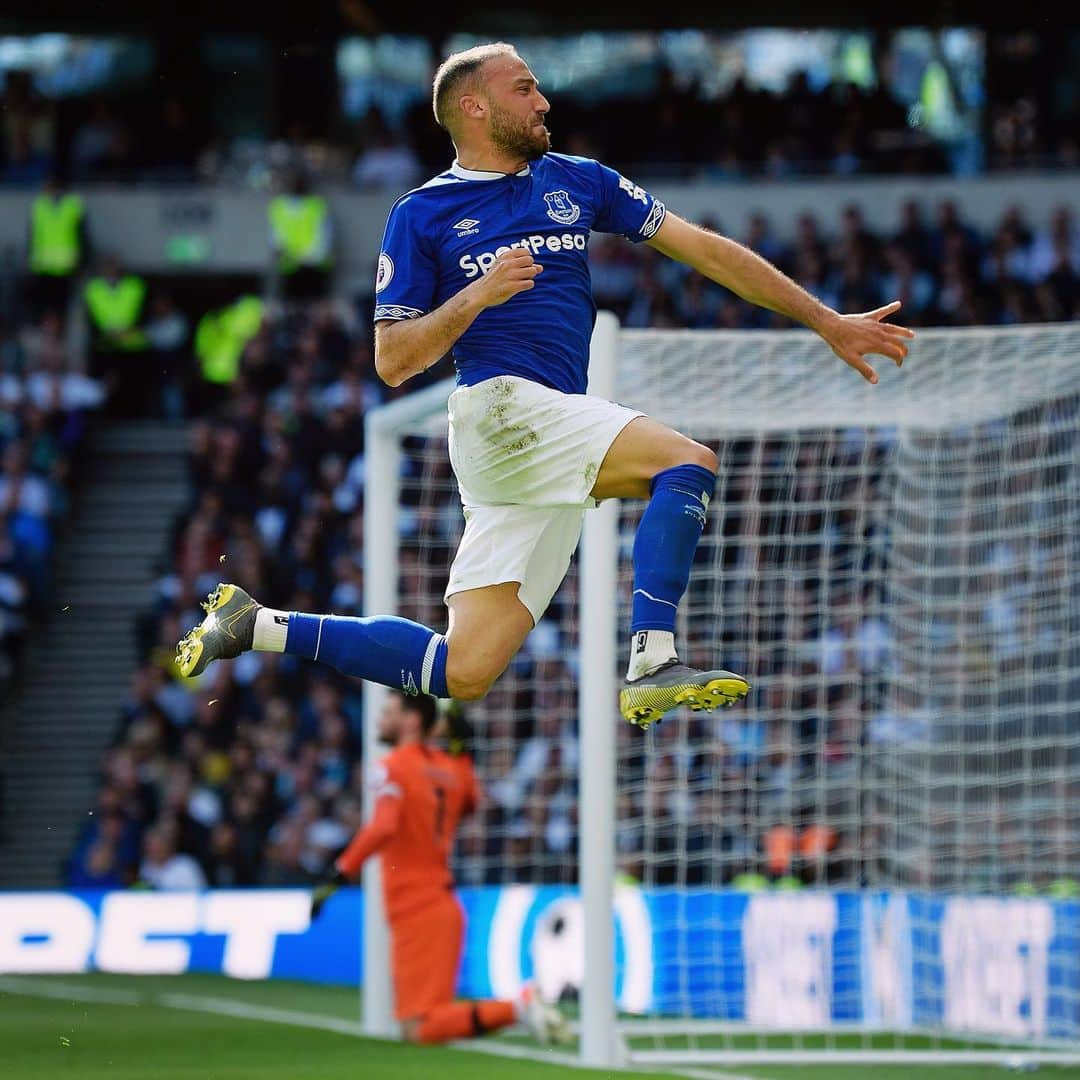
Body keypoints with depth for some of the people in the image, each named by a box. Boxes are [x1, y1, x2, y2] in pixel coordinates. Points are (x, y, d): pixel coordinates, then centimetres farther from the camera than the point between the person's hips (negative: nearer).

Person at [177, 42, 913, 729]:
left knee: (465, 673, -2)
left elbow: (706, 250, 16)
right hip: (501, 408, -6)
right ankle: (654, 665, -34)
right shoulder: (423, 216, 5)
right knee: (688, 461, -25)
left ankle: (262, 627, 10)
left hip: (555, 428, 6)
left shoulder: (576, 182, 18)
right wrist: (478, 295, -13)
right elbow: (393, 362, 2)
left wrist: (827, 322, 12)